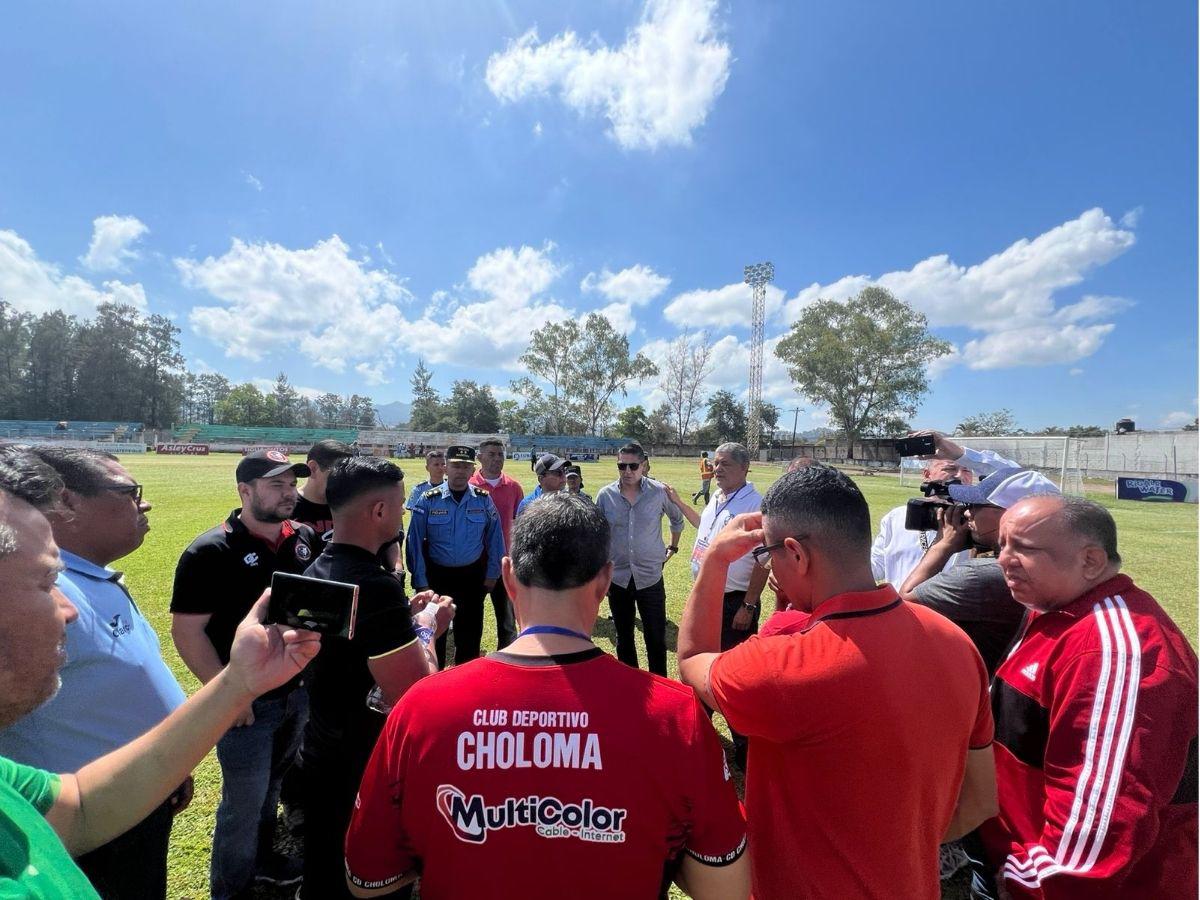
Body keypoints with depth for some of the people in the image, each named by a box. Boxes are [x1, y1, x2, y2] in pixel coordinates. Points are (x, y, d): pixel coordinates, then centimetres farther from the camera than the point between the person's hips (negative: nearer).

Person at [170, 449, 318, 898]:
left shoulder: (306, 538, -3)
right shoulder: (211, 552, -18)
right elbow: (187, 631, -16)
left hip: (299, 691, 5)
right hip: (247, 700, -5)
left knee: (272, 784, 25)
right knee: (244, 800, 13)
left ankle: (261, 857, 48)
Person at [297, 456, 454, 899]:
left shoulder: (315, 571, -2)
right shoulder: (375, 586, -31)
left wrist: (405, 615, 4)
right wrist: (426, 627, -16)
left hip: (319, 758, 8)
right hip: (365, 772, -8)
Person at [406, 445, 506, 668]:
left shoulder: (483, 500, -6)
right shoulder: (428, 500, -11)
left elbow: (495, 538, 0)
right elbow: (415, 542, -8)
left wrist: (492, 574, 1)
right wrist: (420, 582, -8)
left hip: (472, 576, 1)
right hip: (437, 575, -1)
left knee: (470, 632, 15)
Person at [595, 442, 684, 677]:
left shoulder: (660, 492, -8)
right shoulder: (605, 495, -6)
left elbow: (677, 519, 12)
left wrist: (673, 547, 13)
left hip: (651, 577, -1)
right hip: (617, 578, 2)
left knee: (656, 639, 7)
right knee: (624, 638, 17)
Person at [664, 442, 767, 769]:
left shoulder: (755, 505, -20)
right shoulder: (716, 498, 6)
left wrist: (748, 607, -18)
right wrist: (678, 502, 30)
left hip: (734, 602, -9)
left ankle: (743, 748, 27)